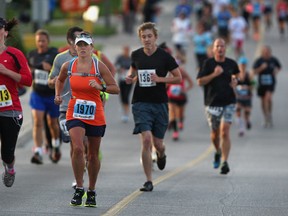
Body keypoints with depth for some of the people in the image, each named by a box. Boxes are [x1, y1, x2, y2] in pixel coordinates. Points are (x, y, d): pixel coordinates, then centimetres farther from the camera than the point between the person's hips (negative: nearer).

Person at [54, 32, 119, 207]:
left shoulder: (99, 66, -6)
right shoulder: (68, 66, 0)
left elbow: (116, 89, -5)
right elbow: (60, 80, 23)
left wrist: (101, 87, -21)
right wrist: (58, 95, 8)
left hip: (96, 115, 0)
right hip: (75, 114, 0)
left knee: (93, 154, 10)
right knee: (78, 148, -21)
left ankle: (92, 192, 26)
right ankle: (79, 189, -9)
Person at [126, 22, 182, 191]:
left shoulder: (164, 56, -3)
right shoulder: (136, 55, 4)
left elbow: (178, 78, 2)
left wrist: (160, 79, -13)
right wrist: (130, 77, 3)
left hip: (160, 103, -1)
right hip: (141, 103, 1)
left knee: (158, 143, 4)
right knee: (146, 140, -15)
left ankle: (161, 155, 45)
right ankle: (149, 181, -7)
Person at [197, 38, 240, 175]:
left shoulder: (231, 64, 5)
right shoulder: (208, 63, -3)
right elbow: (200, 81, -8)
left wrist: (234, 82, 4)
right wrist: (214, 74, -19)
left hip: (228, 103, 0)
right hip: (212, 103, 0)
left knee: (225, 132, -12)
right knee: (215, 133, 10)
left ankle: (225, 162, -12)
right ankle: (218, 152, 41)